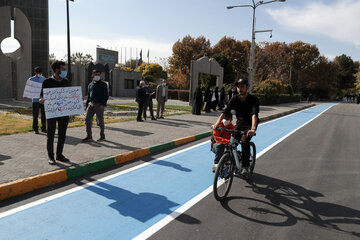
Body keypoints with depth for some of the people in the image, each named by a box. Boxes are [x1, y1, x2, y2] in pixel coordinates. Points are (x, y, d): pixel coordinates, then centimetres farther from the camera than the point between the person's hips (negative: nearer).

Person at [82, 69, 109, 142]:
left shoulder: (103, 84, -2)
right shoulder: (90, 85, 14)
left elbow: (106, 95, -6)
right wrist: (87, 105, 16)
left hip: (99, 105, -5)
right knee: (87, 119, 0)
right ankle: (89, 136, 9)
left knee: (100, 121, 3)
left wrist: (103, 104, -17)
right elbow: (88, 96, 21)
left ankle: (102, 136, 16)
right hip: (91, 104, 5)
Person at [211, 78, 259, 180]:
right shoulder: (235, 98, -10)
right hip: (239, 123, 4)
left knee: (245, 142, -25)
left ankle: (245, 167, -12)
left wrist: (253, 129, -54)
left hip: (250, 124, -4)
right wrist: (217, 123, -35)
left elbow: (254, 114, -37)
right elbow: (225, 111, -20)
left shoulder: (253, 99, -21)